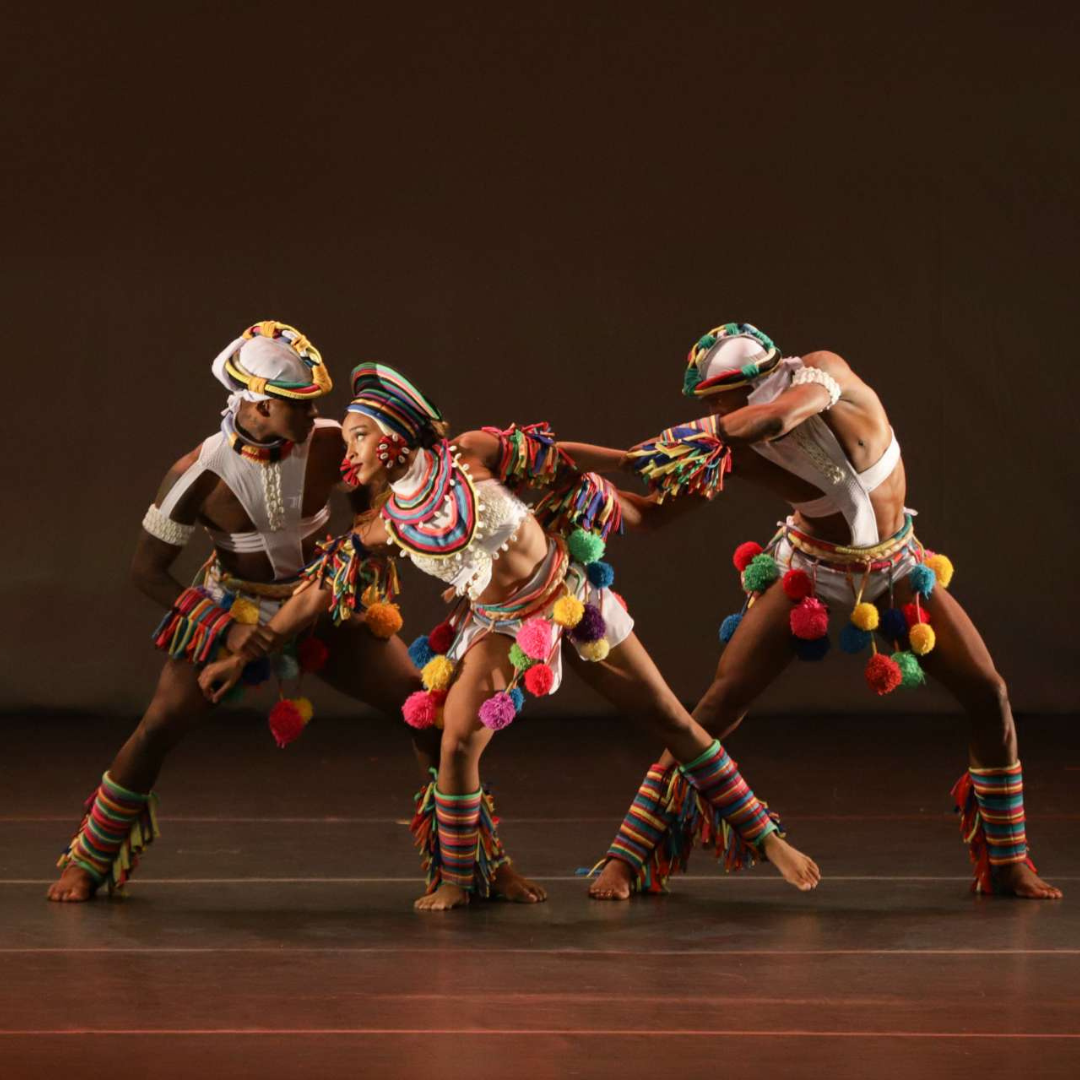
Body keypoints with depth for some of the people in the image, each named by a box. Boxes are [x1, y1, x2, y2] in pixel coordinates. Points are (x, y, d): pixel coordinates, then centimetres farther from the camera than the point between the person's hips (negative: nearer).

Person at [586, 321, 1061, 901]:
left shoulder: (825, 374, -25)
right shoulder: (732, 447, -20)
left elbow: (777, 417, -47)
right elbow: (652, 514, -16)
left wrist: (703, 434, -43)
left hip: (895, 567, 1)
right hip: (810, 570, 0)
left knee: (988, 695, -6)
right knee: (720, 703, -13)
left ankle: (1008, 864, 11)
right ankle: (627, 860, -7)